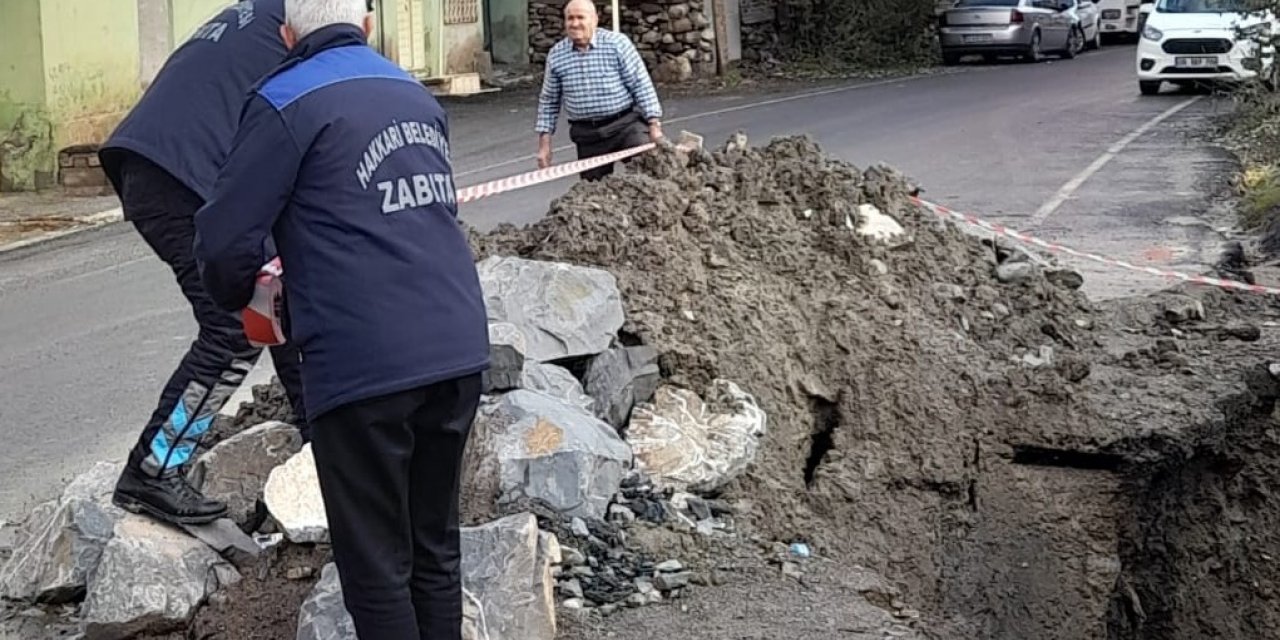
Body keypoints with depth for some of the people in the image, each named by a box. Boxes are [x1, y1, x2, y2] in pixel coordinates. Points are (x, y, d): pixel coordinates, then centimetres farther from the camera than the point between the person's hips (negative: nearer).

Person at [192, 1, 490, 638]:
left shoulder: (285, 103, -4)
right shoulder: (417, 96, 17)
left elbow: (225, 242, -6)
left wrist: (235, 298, 15)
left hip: (364, 368, -6)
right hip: (459, 350, 7)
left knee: (377, 566, 2)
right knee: (436, 544, 17)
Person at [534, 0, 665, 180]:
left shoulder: (617, 43, -6)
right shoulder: (556, 55, 3)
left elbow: (641, 85, -5)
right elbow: (549, 101, 10)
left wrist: (654, 125, -9)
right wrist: (544, 142, 7)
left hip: (626, 124, -3)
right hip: (587, 134, 3)